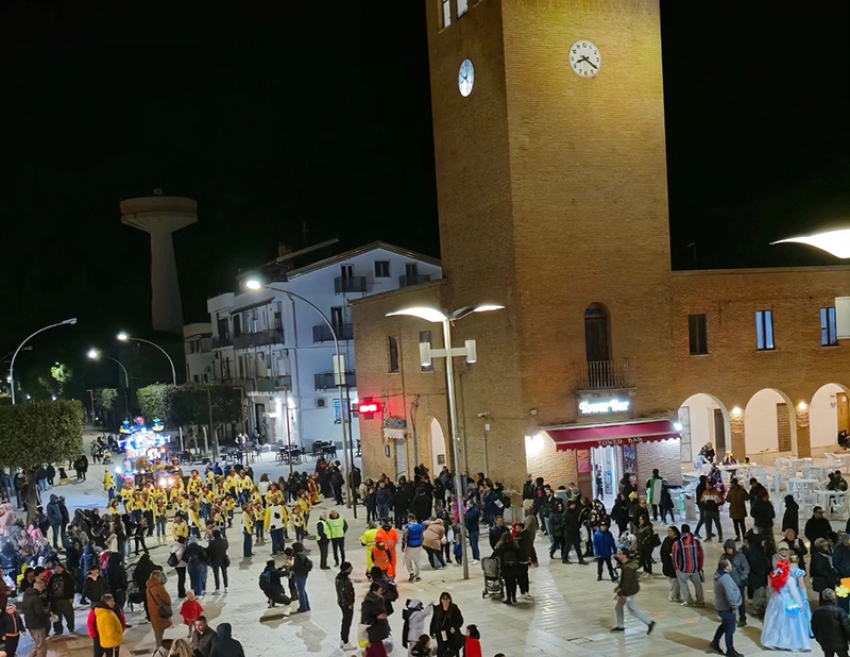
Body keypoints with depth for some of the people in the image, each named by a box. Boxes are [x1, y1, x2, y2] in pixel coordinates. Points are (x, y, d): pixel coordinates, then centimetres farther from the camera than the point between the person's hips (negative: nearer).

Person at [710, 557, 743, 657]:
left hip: (721, 605, 10)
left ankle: (715, 642, 33)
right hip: (727, 607, -10)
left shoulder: (719, 575, 2)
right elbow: (730, 595, -30)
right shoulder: (725, 578, -30)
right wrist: (734, 605, -15)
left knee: (725, 625, 26)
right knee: (730, 628, 5)